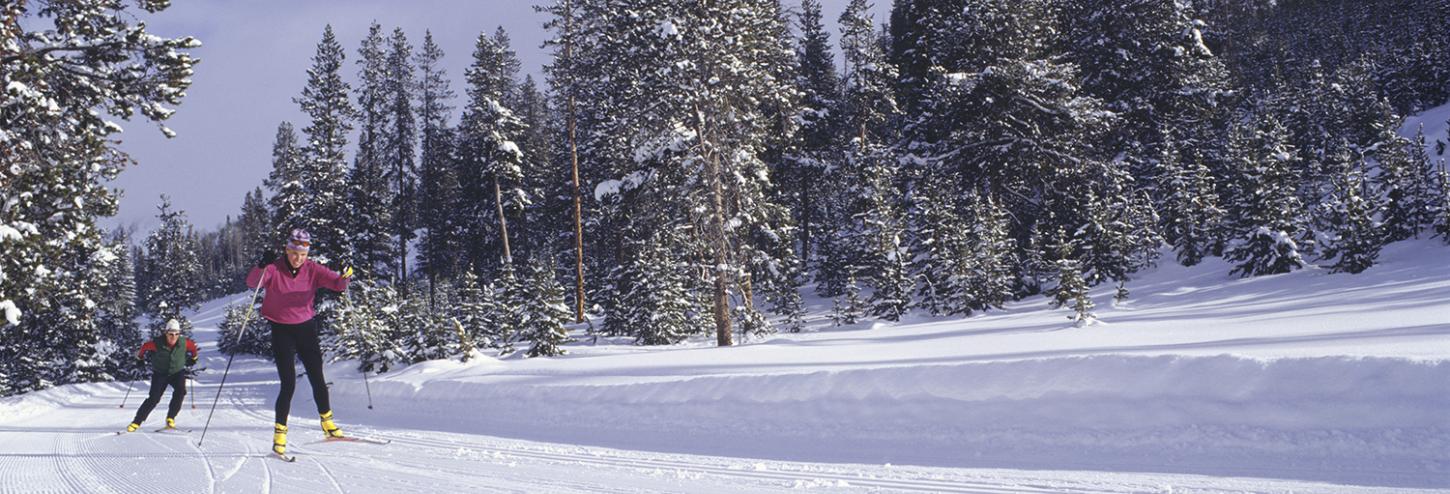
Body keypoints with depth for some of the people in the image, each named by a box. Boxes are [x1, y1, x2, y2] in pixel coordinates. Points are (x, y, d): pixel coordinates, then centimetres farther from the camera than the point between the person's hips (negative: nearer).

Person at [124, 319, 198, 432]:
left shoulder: (184, 343, -18)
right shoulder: (157, 344, -23)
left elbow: (193, 346, 5)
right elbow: (145, 347, -3)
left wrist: (193, 358, 15)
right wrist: (141, 356, 8)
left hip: (177, 372, 2)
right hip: (160, 374, -1)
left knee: (180, 391, -25)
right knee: (154, 398, -13)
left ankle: (170, 418, -11)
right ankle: (136, 422, -1)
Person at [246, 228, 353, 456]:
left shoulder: (312, 269, -5)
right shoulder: (274, 269, -12)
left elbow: (336, 283, -14)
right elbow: (252, 283, -27)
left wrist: (345, 277, -37)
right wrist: (261, 267, -46)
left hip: (306, 328, 3)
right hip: (282, 330, -3)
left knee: (317, 379, 8)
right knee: (289, 383, -9)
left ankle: (326, 420, 29)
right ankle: (280, 431, 4)